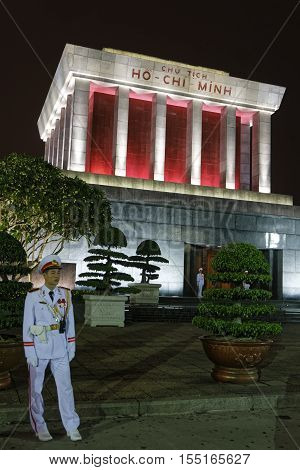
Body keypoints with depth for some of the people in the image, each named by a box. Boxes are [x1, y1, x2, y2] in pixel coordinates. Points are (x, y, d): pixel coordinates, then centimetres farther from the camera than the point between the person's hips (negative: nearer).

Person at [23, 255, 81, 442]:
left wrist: (71, 347, 3)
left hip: (60, 348, 2)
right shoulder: (33, 296, -10)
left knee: (65, 386, 2)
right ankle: (40, 427, 28)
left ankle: (72, 427, 14)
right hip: (39, 347, -2)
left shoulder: (65, 294, 0)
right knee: (36, 388, 10)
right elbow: (28, 325, -9)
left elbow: (69, 321, 5)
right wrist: (30, 353, -11)